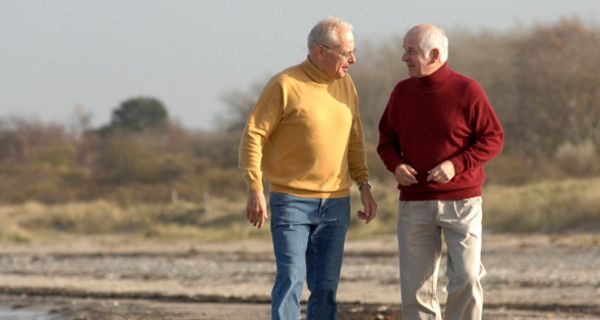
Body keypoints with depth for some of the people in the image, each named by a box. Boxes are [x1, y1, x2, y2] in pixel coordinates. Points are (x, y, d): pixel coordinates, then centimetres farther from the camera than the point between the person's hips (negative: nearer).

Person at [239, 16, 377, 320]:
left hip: (336, 204, 6)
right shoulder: (284, 85, -11)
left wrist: (364, 185, 10)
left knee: (326, 288, 7)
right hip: (292, 203, -6)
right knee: (291, 281, -12)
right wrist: (255, 190, -16)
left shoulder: (345, 85, 8)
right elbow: (253, 135, -10)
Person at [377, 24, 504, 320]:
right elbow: (386, 139, 16)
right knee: (415, 285, 2)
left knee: (467, 278, -10)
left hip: (461, 202, -4)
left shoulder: (466, 90, -6)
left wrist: (456, 165, -18)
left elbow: (494, 138, -5)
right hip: (414, 204, 4)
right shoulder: (402, 92, 6)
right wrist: (396, 165, -6)